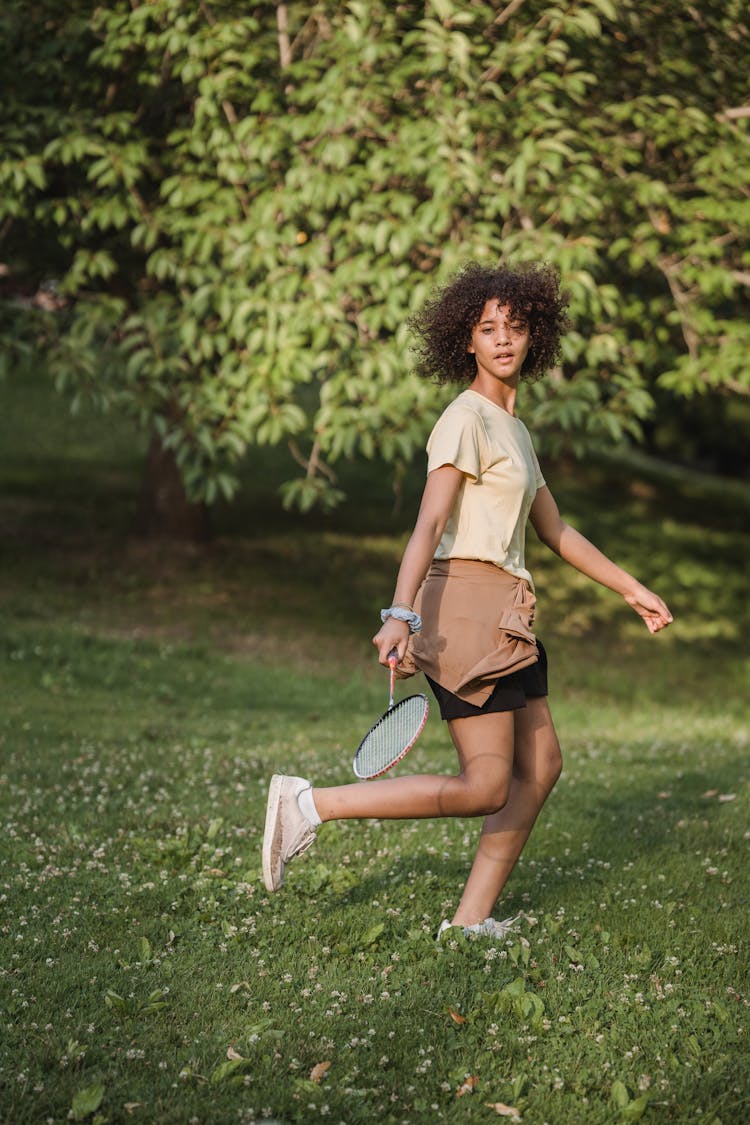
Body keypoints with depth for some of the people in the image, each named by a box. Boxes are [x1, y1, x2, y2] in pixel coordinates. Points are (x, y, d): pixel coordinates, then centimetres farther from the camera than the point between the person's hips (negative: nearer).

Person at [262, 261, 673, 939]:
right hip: (465, 604, -9)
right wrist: (400, 615, -34)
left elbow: (554, 531, 28)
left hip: (504, 615, 9)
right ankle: (308, 804, -8)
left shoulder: (515, 429, 17)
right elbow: (429, 524, -22)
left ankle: (472, 920, 13)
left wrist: (629, 588, 32)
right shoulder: (466, 420, -11)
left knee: (541, 765, 9)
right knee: (484, 789, -10)